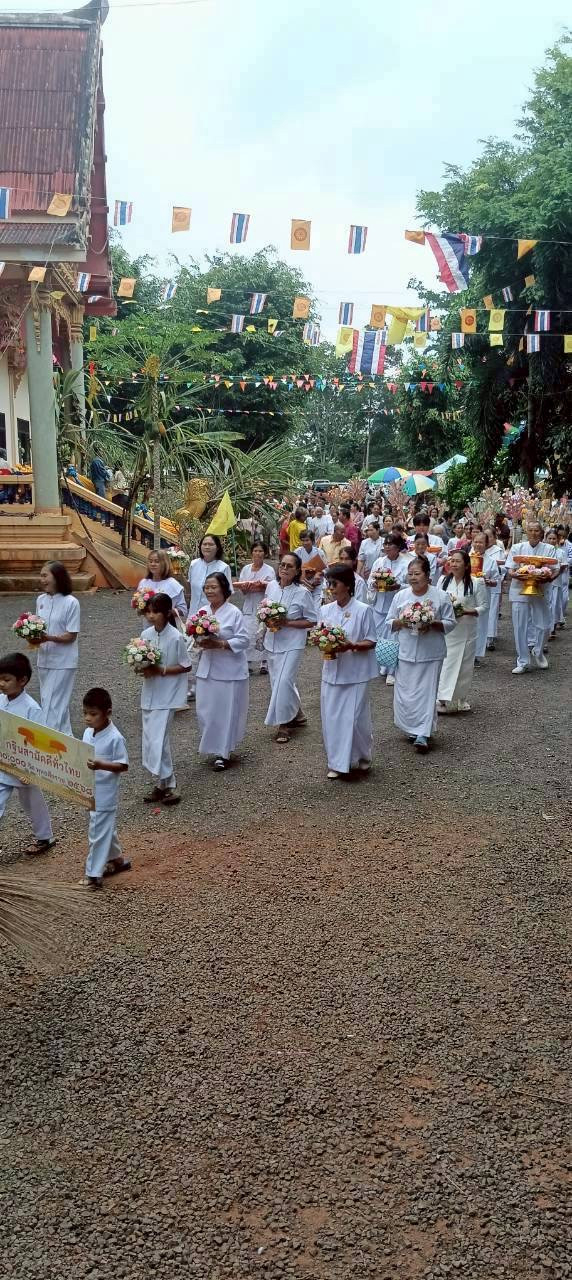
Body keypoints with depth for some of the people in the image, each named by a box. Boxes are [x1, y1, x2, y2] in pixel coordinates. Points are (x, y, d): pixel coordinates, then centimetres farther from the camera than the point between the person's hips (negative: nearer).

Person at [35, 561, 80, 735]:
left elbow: (71, 636, -14)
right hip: (44, 660, 6)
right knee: (57, 703, 16)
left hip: (63, 662, -6)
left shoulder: (71, 602, -14)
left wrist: (48, 638, -27)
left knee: (53, 705, -6)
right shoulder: (40, 600, 4)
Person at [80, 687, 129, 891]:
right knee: (105, 827, 22)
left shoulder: (115, 738, -21)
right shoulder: (87, 733, 1)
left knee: (98, 832, -1)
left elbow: (123, 766, -18)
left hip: (105, 794, -7)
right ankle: (117, 860, 40)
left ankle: (93, 876, 7)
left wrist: (101, 765, -31)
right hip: (90, 790, 8)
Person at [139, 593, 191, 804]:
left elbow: (185, 666, -8)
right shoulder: (145, 635, 3)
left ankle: (168, 785, 2)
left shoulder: (176, 637, -14)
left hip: (167, 696, -6)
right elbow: (142, 662, 12)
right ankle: (159, 783, 20)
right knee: (150, 741, 9)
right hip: (149, 694, 6)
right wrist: (142, 669, -11)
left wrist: (161, 671, -18)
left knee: (157, 740, -11)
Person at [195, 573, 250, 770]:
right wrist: (199, 642, -8)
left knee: (225, 712, 1)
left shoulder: (234, 613, -10)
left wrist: (219, 644, -21)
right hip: (206, 670, 5)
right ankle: (212, 745, 26)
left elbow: (244, 640, -12)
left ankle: (223, 753, 12)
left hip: (229, 671, -5)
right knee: (205, 711, 6)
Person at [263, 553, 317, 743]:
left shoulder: (302, 593, -13)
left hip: (292, 644, -6)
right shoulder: (271, 587, 1)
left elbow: (311, 621, -10)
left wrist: (287, 623, -19)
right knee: (278, 682, 12)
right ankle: (296, 715, 32)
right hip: (272, 642, 6)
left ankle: (284, 725, 4)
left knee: (284, 682, -11)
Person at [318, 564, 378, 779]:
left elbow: (371, 642, -6)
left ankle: (362, 755, 25)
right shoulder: (325, 610, 4)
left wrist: (352, 646, -22)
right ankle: (336, 763, 17)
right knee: (331, 718, 5)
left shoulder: (363, 610, -9)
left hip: (356, 673, -4)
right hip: (332, 672, 4)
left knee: (355, 717, 0)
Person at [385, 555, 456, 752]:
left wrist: (432, 624, -17)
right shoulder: (400, 596, 4)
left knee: (426, 692, -4)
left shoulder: (440, 597, -3)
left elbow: (450, 623, 0)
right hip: (405, 652, 3)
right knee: (404, 692, 4)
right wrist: (401, 622, -13)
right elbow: (389, 623, 9)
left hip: (431, 653, -3)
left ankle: (423, 735, -3)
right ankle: (412, 729, 21)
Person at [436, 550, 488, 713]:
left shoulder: (476, 583, -6)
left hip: (466, 631, -1)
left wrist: (468, 611, -20)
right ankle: (442, 700, 0)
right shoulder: (443, 581, 3)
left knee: (464, 664, 8)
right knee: (444, 663, -3)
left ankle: (461, 698, 23)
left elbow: (484, 607, -4)